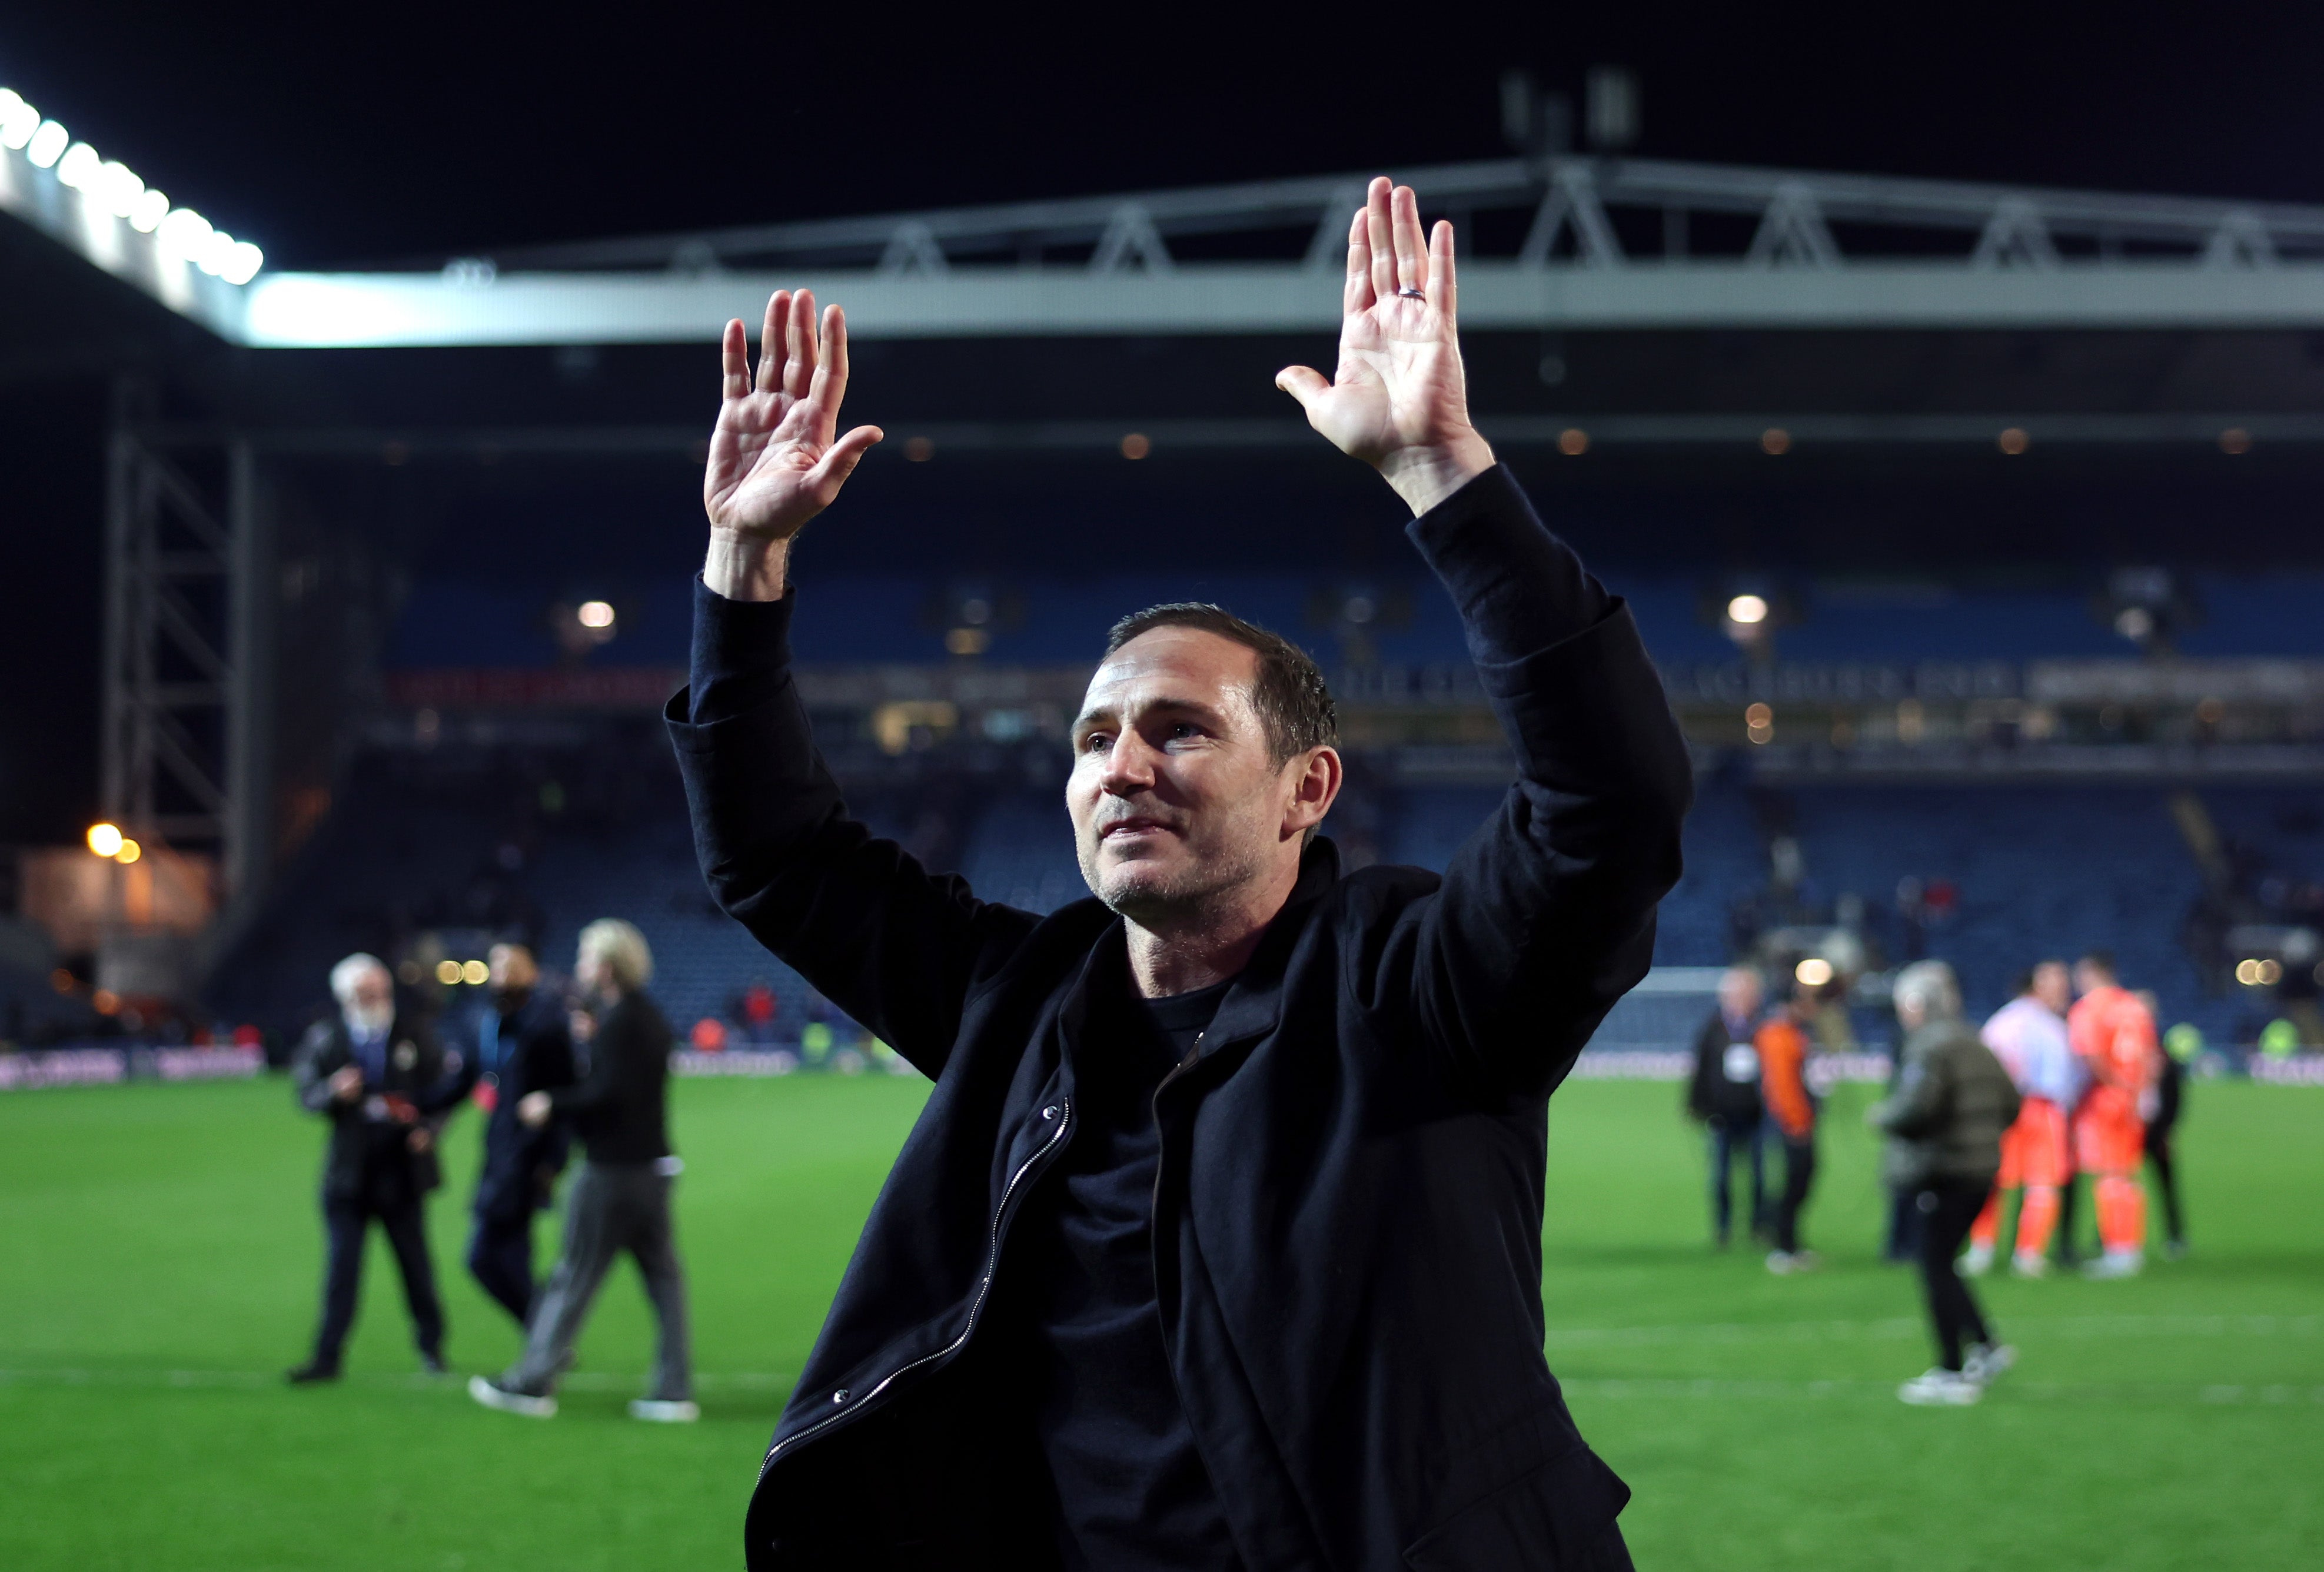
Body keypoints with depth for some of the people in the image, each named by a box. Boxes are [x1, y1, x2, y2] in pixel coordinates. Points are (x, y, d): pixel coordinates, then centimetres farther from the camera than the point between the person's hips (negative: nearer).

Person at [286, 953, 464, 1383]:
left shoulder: (413, 1033, 2)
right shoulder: (325, 1037, 2)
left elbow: (440, 1089, 6)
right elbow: (307, 1095, 3)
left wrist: (430, 1128, -11)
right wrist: (334, 1093, -19)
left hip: (401, 1166, 0)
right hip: (348, 1169, 0)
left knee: (416, 1263, 8)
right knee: (341, 1266, -2)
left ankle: (431, 1347, 24)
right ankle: (327, 1356, 2)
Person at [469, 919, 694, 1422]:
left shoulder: (616, 1022, -15)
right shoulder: (650, 1018, 14)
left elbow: (608, 1094, -21)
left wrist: (554, 1106, -11)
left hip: (611, 1170, -9)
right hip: (653, 1167, 9)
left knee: (574, 1276, -1)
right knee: (663, 1276, 6)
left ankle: (533, 1382, 6)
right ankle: (674, 1390, 6)